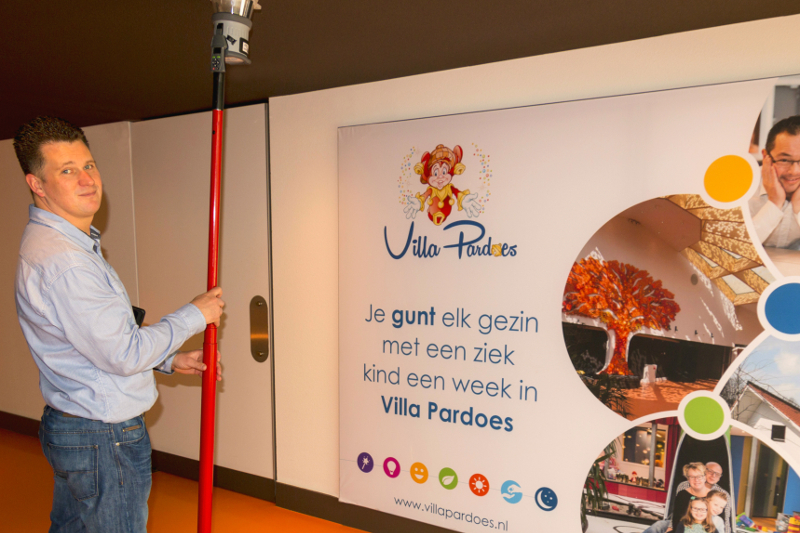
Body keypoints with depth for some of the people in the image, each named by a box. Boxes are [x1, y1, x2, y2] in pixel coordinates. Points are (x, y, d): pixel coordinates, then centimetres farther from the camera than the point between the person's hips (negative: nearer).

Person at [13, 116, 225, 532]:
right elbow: (123, 355, -26)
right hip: (103, 440, -10)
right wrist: (194, 315, -14)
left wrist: (169, 360, 9)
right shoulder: (61, 259, -26)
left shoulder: (71, 244, 8)